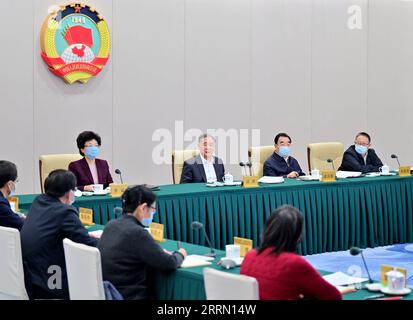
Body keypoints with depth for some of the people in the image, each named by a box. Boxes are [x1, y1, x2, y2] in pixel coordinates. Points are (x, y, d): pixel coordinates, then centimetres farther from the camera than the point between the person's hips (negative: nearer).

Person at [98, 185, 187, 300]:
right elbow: (169, 264, -15)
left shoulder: (111, 225, 4)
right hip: (130, 296, -8)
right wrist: (180, 254, 6)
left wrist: (158, 252, 9)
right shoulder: (138, 232, -20)